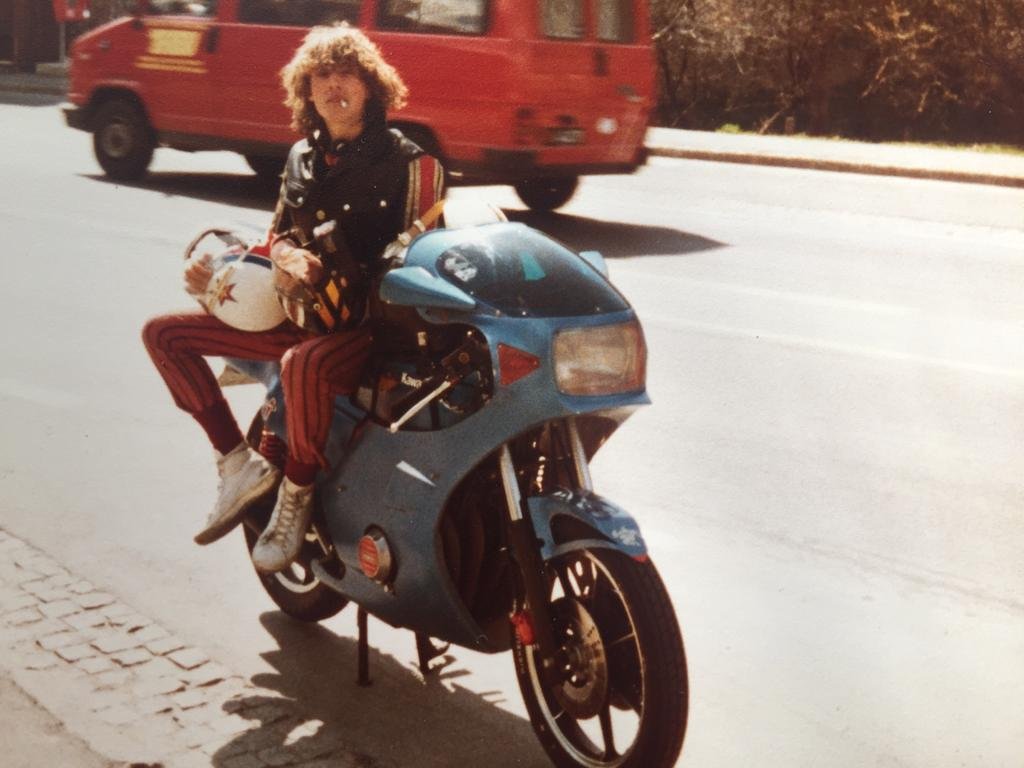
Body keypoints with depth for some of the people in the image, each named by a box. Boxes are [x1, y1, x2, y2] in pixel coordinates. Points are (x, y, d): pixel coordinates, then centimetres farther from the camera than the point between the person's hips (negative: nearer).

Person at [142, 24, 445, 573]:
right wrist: (286, 257, -4)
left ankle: (297, 494, -18)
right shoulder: (303, 158, 12)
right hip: (301, 317, 7)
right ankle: (239, 463, 0)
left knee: (305, 364, -43)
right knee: (163, 334, 1)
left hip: (372, 323, -7)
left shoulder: (404, 160, -6)